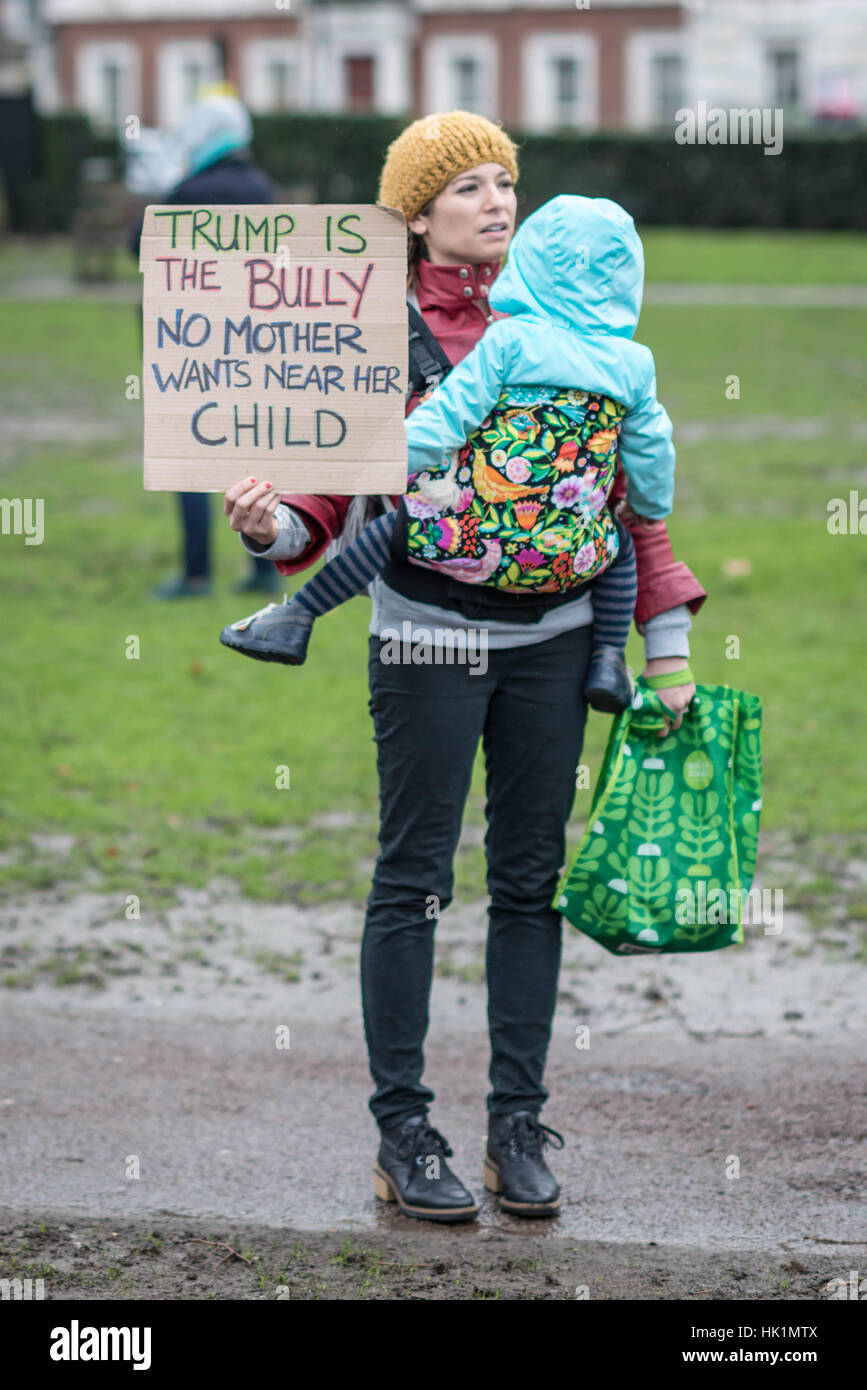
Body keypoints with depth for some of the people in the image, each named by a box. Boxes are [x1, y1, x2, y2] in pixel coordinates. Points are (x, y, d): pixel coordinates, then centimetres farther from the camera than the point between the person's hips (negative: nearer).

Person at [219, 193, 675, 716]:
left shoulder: (507, 343, -3)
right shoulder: (631, 365, 7)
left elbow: (439, 424, -6)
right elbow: (652, 461, 17)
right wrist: (650, 512, 38)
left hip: (478, 545, -3)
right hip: (566, 562, 3)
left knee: (396, 524, 20)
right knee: (620, 544, 33)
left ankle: (298, 618, 23)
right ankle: (609, 660, 22)